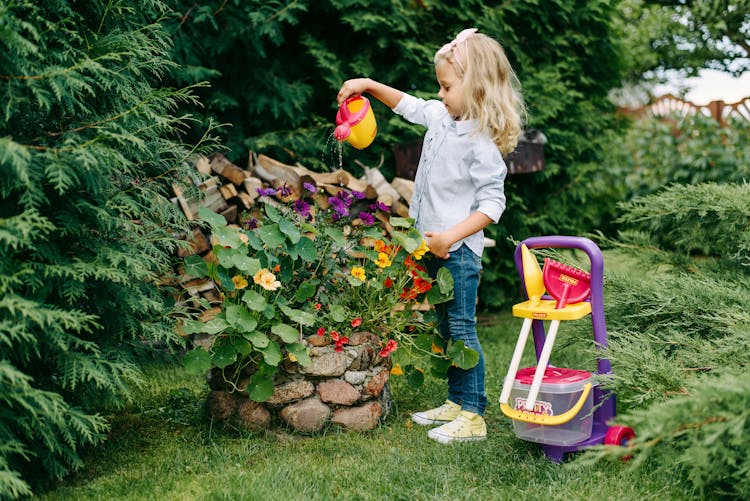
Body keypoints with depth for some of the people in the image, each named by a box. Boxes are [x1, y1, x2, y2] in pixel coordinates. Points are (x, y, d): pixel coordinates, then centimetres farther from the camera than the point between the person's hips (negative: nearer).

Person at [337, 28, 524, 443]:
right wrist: (370, 85, 18)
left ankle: (472, 417, 4)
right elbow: (409, 105, 26)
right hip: (433, 247, 9)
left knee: (462, 330, -5)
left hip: (459, 250, -9)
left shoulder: (481, 143, -18)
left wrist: (450, 237, -26)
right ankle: (456, 402, 27)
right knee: (446, 328, 16)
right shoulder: (441, 117, 7)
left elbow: (492, 203, -21)